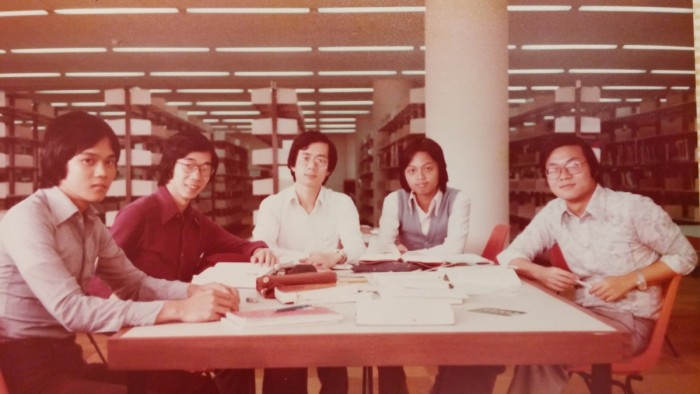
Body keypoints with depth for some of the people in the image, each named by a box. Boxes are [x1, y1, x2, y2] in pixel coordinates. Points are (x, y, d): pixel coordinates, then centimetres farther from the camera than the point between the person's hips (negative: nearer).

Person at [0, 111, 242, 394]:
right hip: (26, 368, -7)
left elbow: (134, 283, 9)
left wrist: (196, 292, -11)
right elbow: (70, 309, -27)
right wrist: (179, 310, -32)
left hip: (65, 358, 8)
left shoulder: (89, 222, 9)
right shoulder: (27, 219, -17)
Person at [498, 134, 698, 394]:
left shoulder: (634, 208, -15)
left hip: (630, 318, -4)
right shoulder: (552, 213, -2)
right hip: (582, 312, 5)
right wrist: (542, 273, -19)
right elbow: (509, 256, 2)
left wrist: (631, 280, -18)